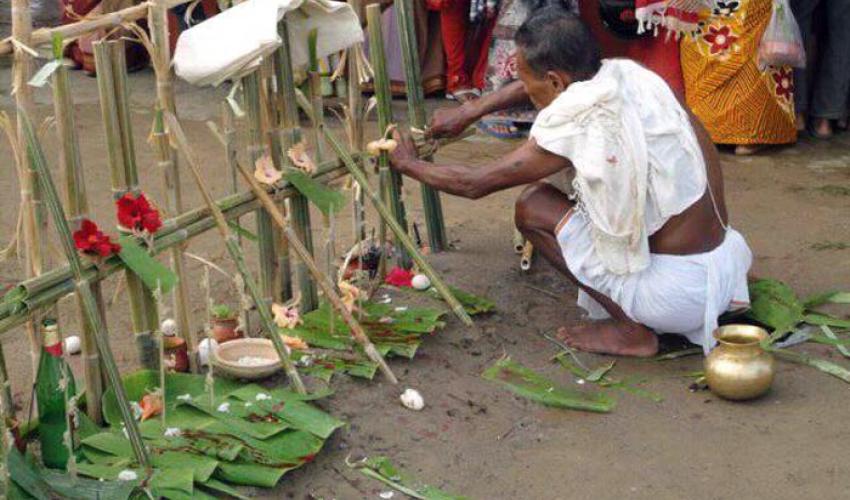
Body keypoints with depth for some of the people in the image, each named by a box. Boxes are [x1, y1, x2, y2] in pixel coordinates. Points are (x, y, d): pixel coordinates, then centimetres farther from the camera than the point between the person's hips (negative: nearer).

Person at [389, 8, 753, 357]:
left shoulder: (579, 123, -19)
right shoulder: (625, 74, 1)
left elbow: (475, 184, -7)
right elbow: (536, 85, 23)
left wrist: (408, 164, 10)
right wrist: (465, 116, 27)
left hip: (679, 293, -8)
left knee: (532, 205, -1)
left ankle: (630, 329, 2)